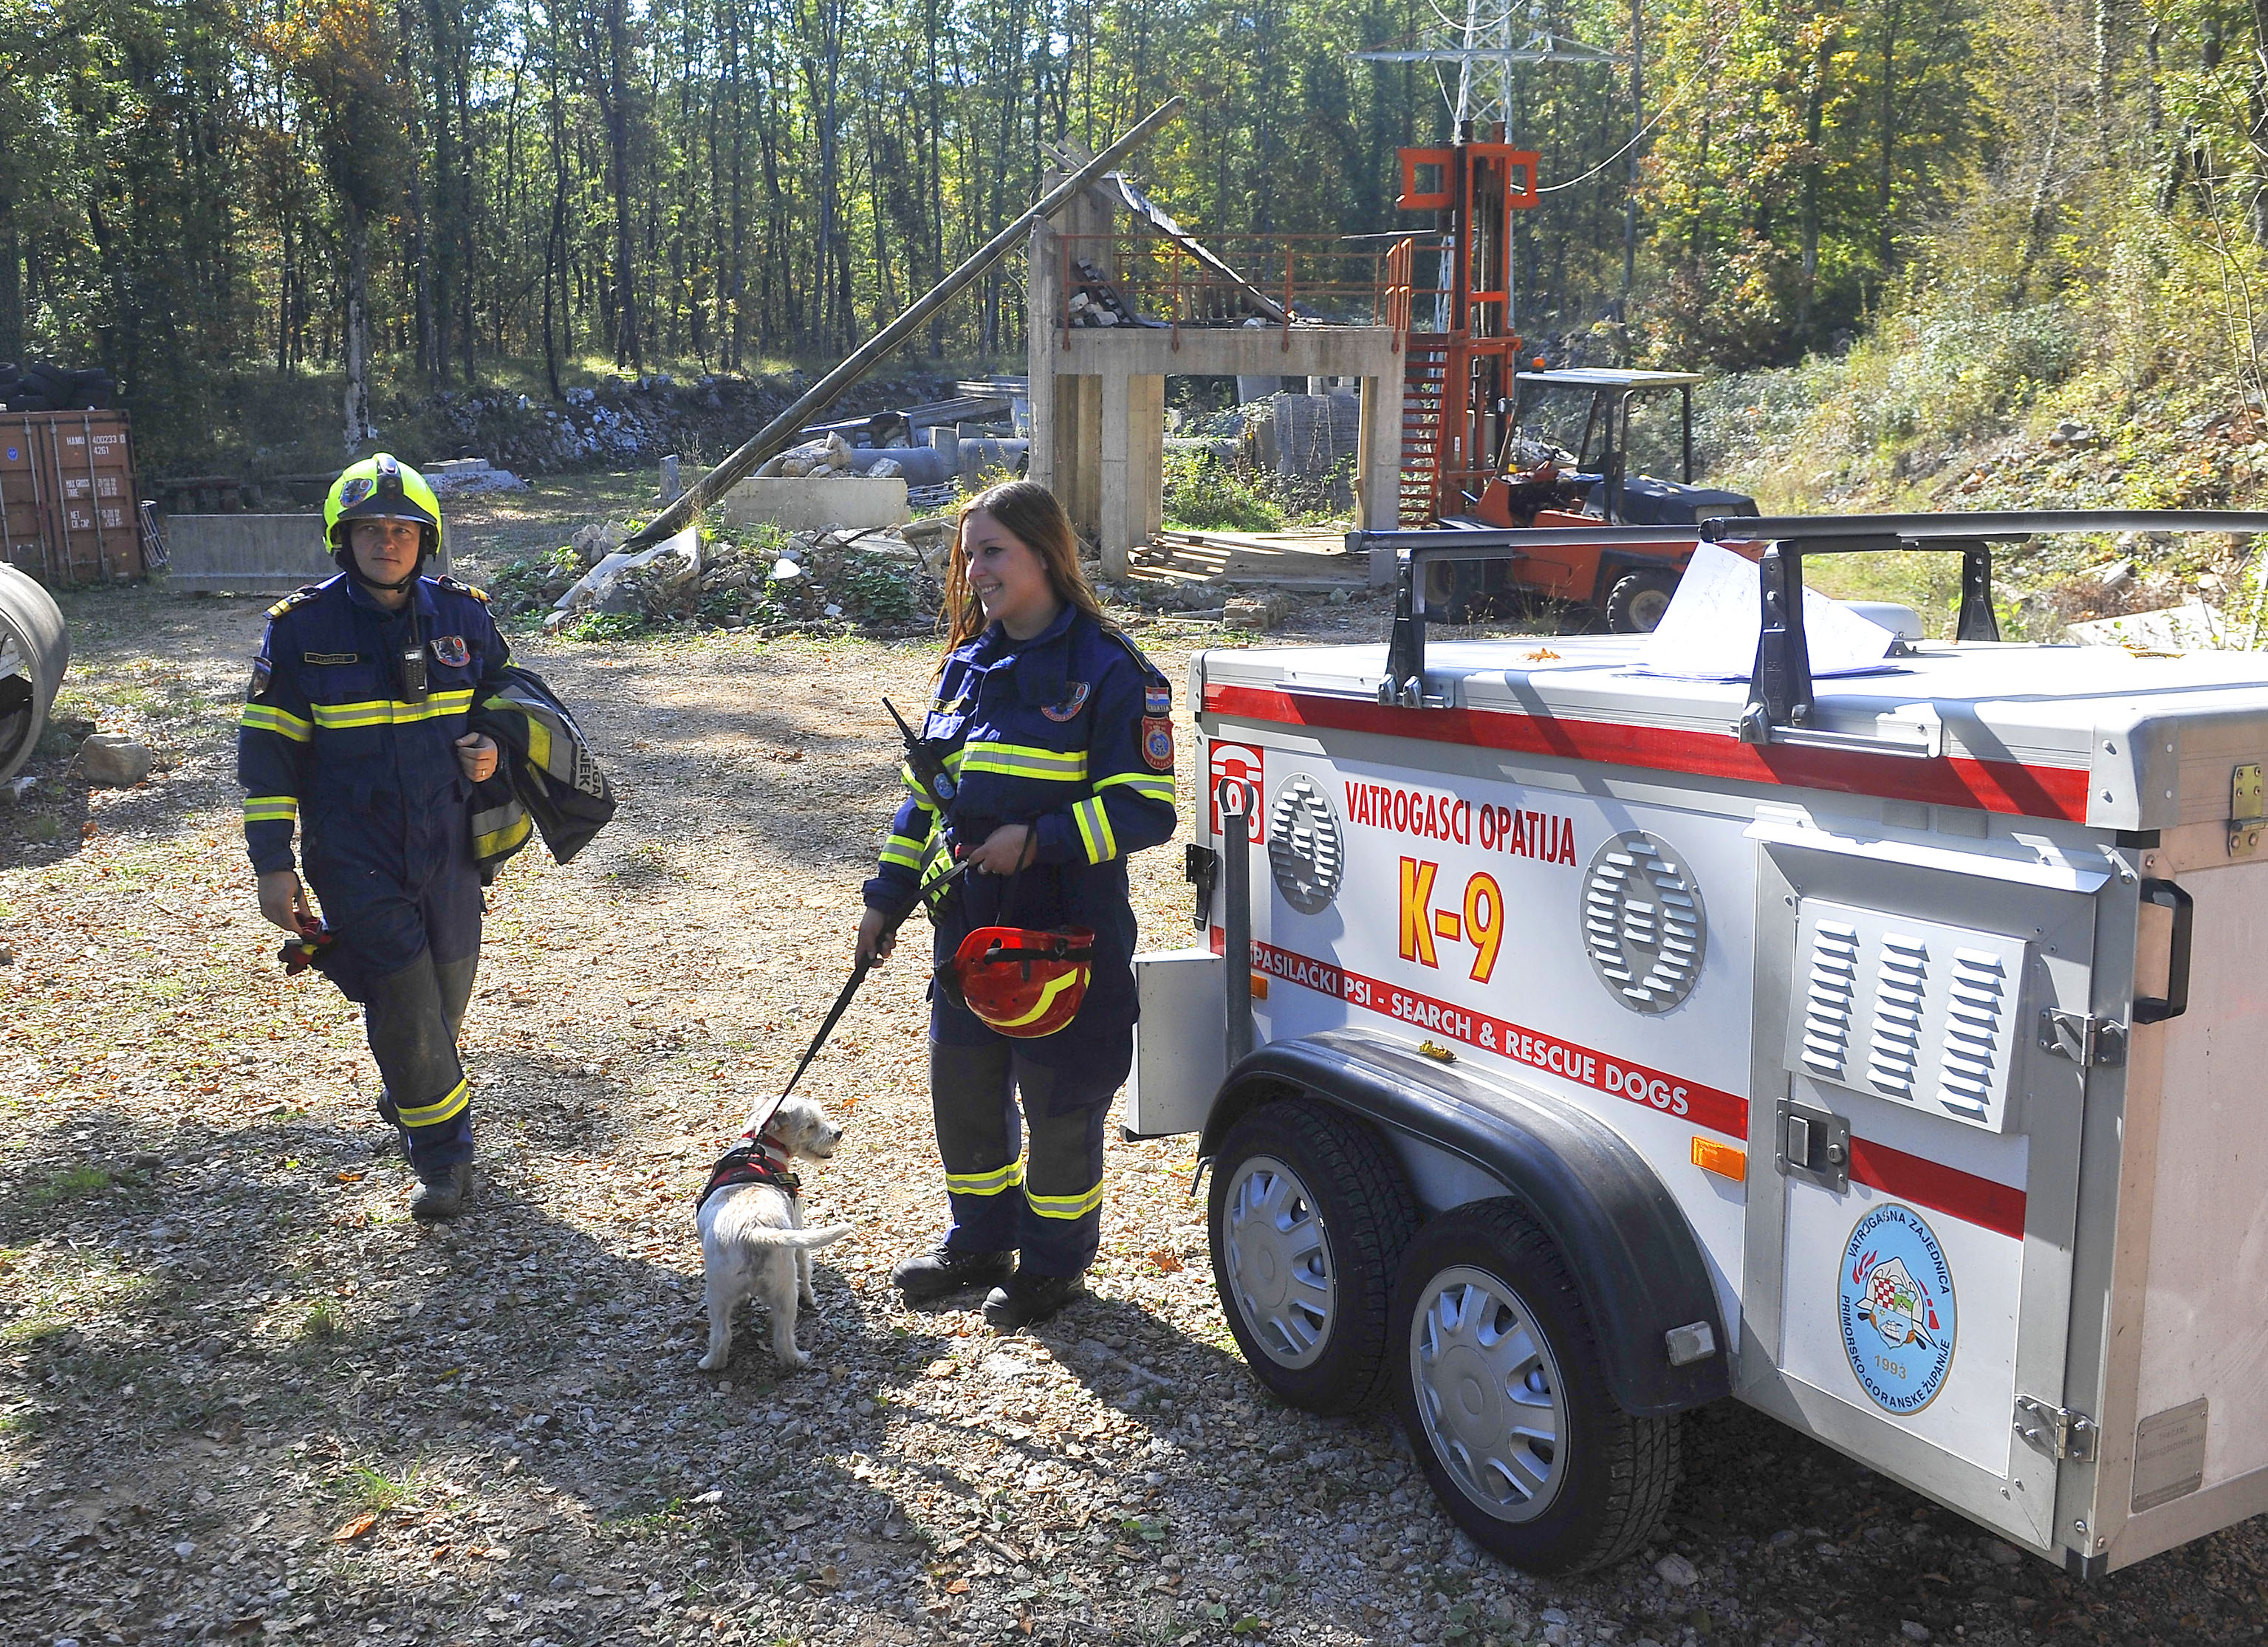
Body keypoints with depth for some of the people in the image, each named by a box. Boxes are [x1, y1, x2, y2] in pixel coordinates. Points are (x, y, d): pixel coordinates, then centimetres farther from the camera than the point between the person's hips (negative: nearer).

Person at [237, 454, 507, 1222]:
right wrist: (273, 864, -6)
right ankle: (444, 1155, 7)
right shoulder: (303, 626, -6)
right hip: (353, 850, -3)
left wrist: (493, 750, -5)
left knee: (447, 990, 13)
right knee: (402, 996, -9)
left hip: (448, 840, 3)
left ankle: (408, 1092, 43)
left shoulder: (461, 615, 2)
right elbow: (267, 749, -2)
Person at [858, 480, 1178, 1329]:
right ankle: (979, 1238, 37)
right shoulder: (968, 665, 9)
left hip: (1066, 935, -7)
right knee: (961, 1088, 17)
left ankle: (1054, 1258, 26)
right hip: (968, 925, 7)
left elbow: (1146, 808, -15)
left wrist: (1039, 839, -23)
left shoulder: (1108, 670, -12)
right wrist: (888, 897, 13)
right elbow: (927, 791, 16)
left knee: (1061, 1102, 6)